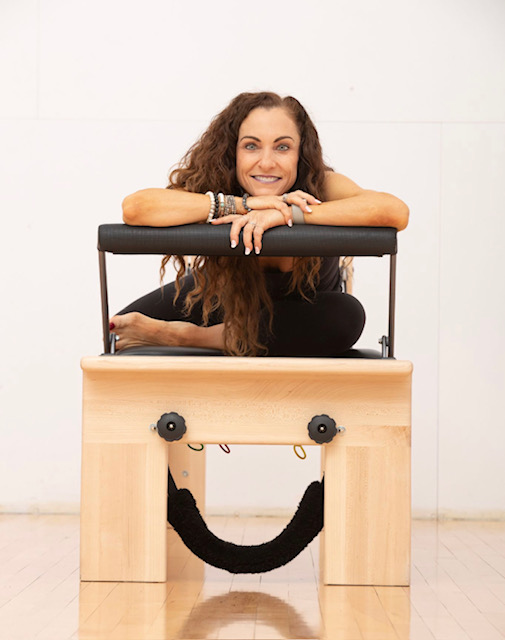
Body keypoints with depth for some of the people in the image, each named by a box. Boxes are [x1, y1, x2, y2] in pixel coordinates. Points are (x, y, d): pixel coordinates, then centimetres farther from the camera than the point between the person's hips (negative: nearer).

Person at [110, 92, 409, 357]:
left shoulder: (321, 187, -33)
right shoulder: (215, 192, -31)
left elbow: (396, 212, -54)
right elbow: (135, 207, -50)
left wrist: (288, 212, -54)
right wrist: (242, 204, -52)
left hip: (301, 315, 1)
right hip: (230, 299, -1)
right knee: (116, 333, -18)